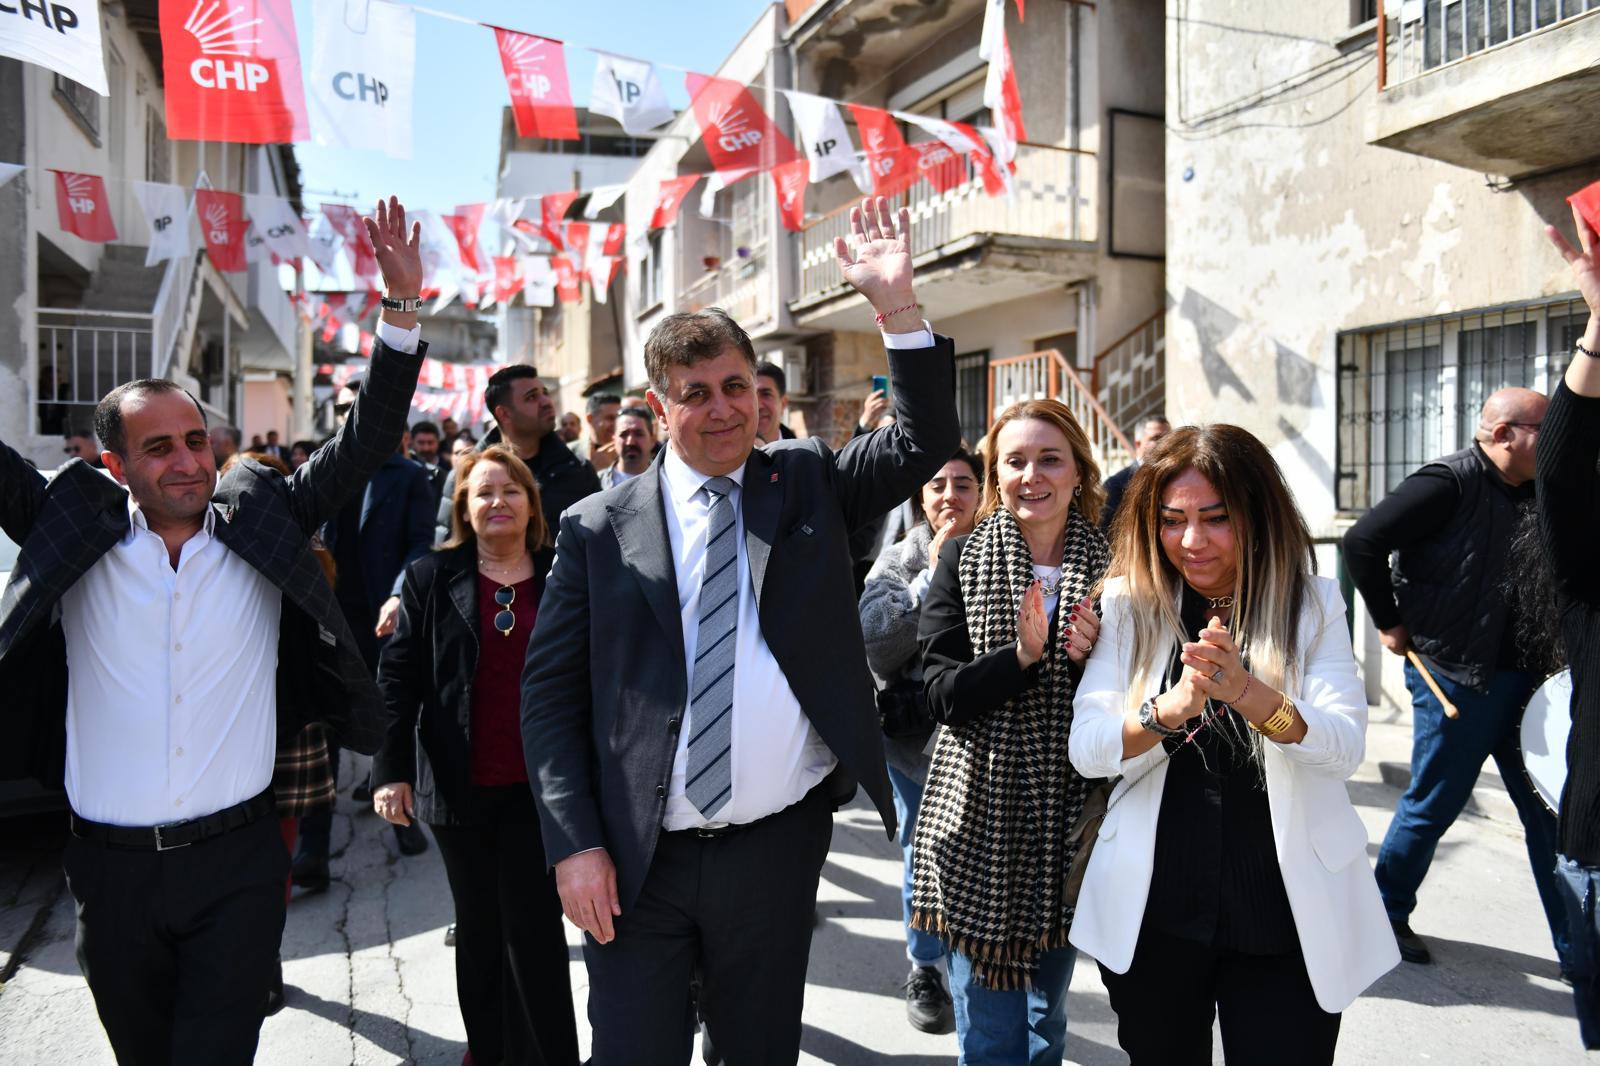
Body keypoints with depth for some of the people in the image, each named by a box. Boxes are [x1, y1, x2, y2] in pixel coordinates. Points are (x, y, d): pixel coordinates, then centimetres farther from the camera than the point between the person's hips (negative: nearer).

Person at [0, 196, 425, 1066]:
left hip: (236, 861, -1)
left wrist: (401, 308, -14)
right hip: (112, 869, 2)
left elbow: (363, 445, -5)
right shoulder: (72, 537, 0)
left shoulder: (259, 527, -1)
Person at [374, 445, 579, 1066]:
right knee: (478, 927, 14)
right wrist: (391, 771, -5)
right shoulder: (432, 578, 2)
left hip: (538, 784, -1)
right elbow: (398, 677, 1)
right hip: (460, 783, 1)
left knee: (533, 927, 1)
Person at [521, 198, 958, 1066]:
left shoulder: (806, 483, 4)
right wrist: (575, 844, -8)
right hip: (637, 862, -1)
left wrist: (896, 304, -16)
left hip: (780, 846, 2)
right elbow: (549, 693, -1)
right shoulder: (599, 528, -1)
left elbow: (926, 442, -6)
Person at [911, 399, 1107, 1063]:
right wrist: (1020, 655, -25)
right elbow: (940, 693, -11)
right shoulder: (962, 558, -4)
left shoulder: (1108, 564, 0)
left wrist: (1093, 660, -16)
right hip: (981, 818, -2)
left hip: (1068, 820, 2)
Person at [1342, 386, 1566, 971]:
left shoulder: (1534, 493, 8)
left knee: (1550, 813, 11)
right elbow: (1363, 541, -19)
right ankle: (1387, 913, 27)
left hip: (1521, 677, 7)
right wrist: (1390, 622, -12)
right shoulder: (1449, 484, -15)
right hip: (1454, 680, -7)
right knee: (1431, 806, 7)